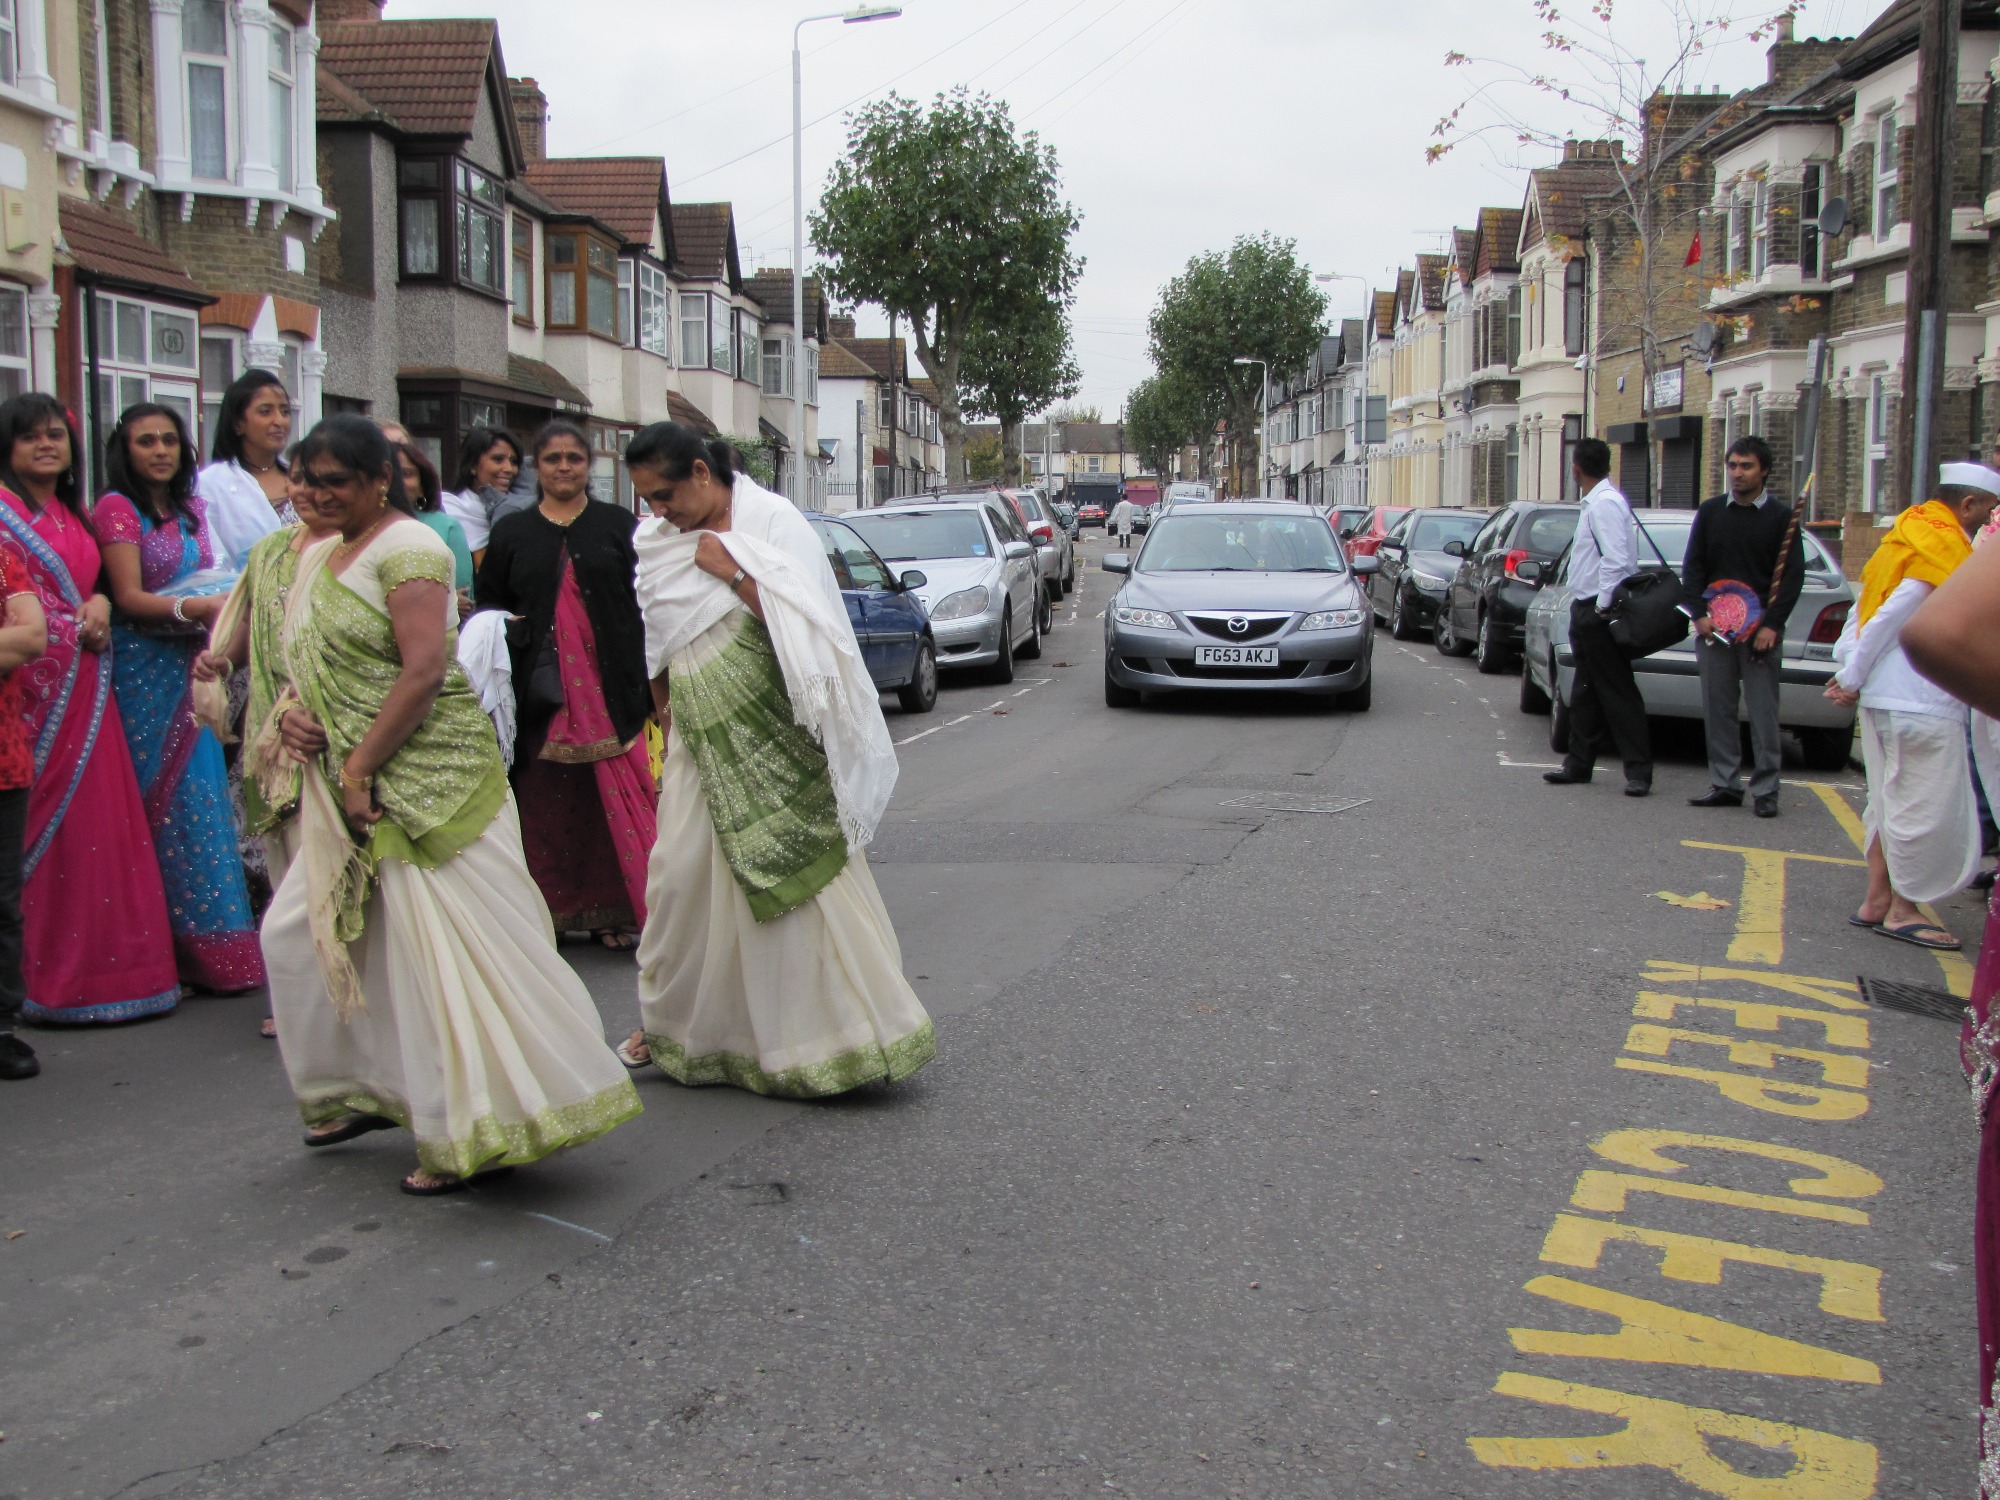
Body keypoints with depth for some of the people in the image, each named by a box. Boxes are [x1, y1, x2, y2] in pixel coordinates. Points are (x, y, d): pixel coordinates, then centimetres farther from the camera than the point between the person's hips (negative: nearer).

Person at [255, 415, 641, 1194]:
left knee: (445, 947, -8)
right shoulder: (318, 557, 17)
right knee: (301, 933, 12)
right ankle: (358, 1093, 27)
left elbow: (425, 669, -20)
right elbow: (308, 662, 24)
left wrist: (359, 767, -18)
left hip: (423, 780, -9)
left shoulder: (407, 548, -10)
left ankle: (472, 1132, 0)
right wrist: (290, 712, 1)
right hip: (346, 787, 10)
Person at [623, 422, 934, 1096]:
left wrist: (733, 571, -17)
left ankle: (825, 1035, 4)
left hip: (772, 742, -5)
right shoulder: (656, 543, 8)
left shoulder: (774, 522, -7)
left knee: (795, 876, -4)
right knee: (682, 875, 6)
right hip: (699, 743, 5)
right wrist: (668, 725, 16)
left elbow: (802, 626, -14)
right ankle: (669, 1022, 19)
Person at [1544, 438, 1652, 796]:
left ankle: (1639, 770, -5)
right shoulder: (1595, 502, 15)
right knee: (1585, 693, 15)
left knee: (1618, 693, -7)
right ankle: (1579, 763, 23)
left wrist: (1602, 607, -21)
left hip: (1599, 612, -11)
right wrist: (1587, 610, 15)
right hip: (1587, 609, 11)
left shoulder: (1606, 503, -16)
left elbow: (1616, 559, -24)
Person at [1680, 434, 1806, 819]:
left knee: (1763, 713, -2)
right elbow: (1692, 568, 10)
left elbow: (1793, 576, -1)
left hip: (1760, 631, -3)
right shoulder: (1710, 512, 10)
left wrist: (1772, 625, -10)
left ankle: (1766, 790, 2)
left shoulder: (1781, 516, 2)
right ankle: (1725, 784, 11)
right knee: (1717, 710, 4)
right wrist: (1699, 614, -4)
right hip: (1712, 629, 3)